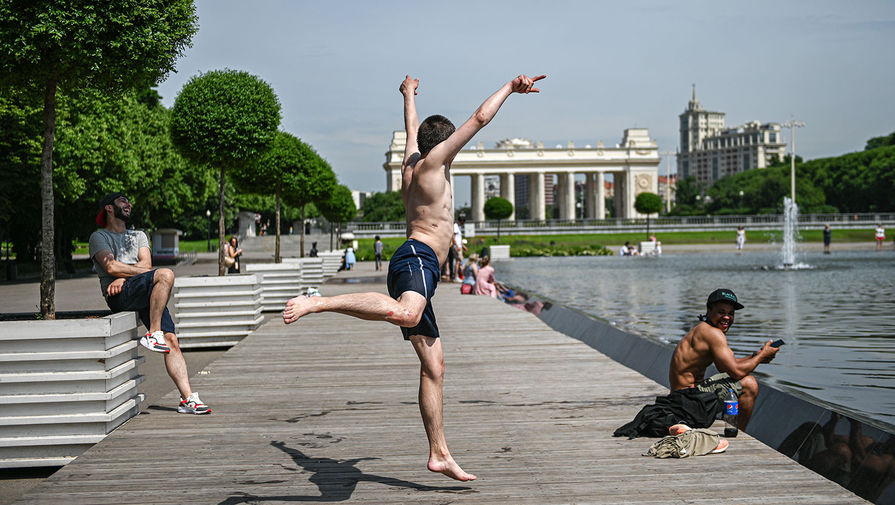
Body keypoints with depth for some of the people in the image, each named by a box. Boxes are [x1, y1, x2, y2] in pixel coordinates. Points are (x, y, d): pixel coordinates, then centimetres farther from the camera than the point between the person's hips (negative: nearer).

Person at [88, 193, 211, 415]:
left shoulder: (139, 235, 31)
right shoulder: (99, 236, 15)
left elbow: (145, 263, 12)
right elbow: (111, 267, -3)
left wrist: (123, 277, -6)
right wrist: (142, 271, 0)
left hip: (147, 296, 5)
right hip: (118, 296, -5)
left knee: (172, 341, -11)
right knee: (166, 274, -31)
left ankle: (188, 398, -16)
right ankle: (152, 335, -29)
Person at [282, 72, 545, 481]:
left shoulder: (412, 161, 24)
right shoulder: (434, 160, 4)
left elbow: (412, 126, 44)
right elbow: (480, 118, 1)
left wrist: (409, 95, 62)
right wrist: (510, 88, 11)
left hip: (413, 262, 10)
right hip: (418, 258, -10)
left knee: (433, 367, 5)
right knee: (406, 314, -43)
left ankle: (439, 454, 4)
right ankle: (317, 303, -46)